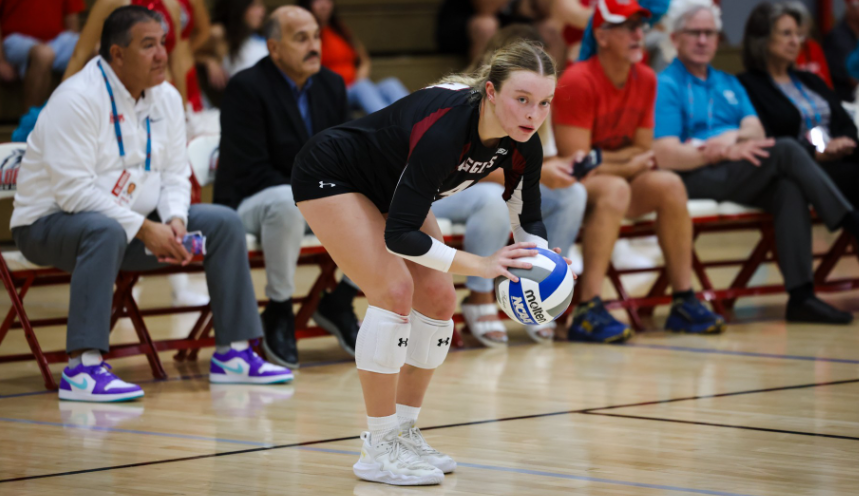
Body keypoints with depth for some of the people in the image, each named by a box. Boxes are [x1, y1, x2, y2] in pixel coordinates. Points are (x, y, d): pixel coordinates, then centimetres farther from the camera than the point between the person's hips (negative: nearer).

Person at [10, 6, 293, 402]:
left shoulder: (166, 99, 4)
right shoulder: (77, 99, -20)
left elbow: (175, 175, 8)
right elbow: (72, 190, -26)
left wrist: (175, 221, -14)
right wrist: (143, 229, -27)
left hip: (135, 223, 8)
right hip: (51, 222, -8)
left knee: (224, 222, -4)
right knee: (106, 230, -41)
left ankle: (233, 355, 1)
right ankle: (81, 369, -45)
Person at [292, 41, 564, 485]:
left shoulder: (522, 145, -19)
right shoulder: (445, 128, -40)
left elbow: (528, 218, -5)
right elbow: (399, 235, -38)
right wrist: (480, 265, -41)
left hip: (390, 188, 8)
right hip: (328, 176, -8)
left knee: (438, 299, 0)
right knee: (394, 290, -20)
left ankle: (402, 431, 13)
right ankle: (378, 450, -13)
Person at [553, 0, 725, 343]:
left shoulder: (645, 80, 2)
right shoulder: (578, 83, -21)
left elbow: (644, 150, 8)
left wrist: (605, 158, -12)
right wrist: (627, 166, -10)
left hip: (609, 174, 7)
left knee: (669, 184, -15)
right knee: (614, 189, -35)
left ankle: (683, 303, -11)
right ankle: (588, 312, -42)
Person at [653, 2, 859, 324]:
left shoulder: (729, 85, 26)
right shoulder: (666, 86, 2)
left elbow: (757, 133, 10)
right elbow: (666, 156, -11)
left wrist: (734, 137, -14)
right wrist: (724, 153, -22)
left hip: (742, 180, 6)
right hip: (696, 181, -6)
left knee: (790, 189, -27)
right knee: (786, 150, -24)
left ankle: (801, 295, -36)